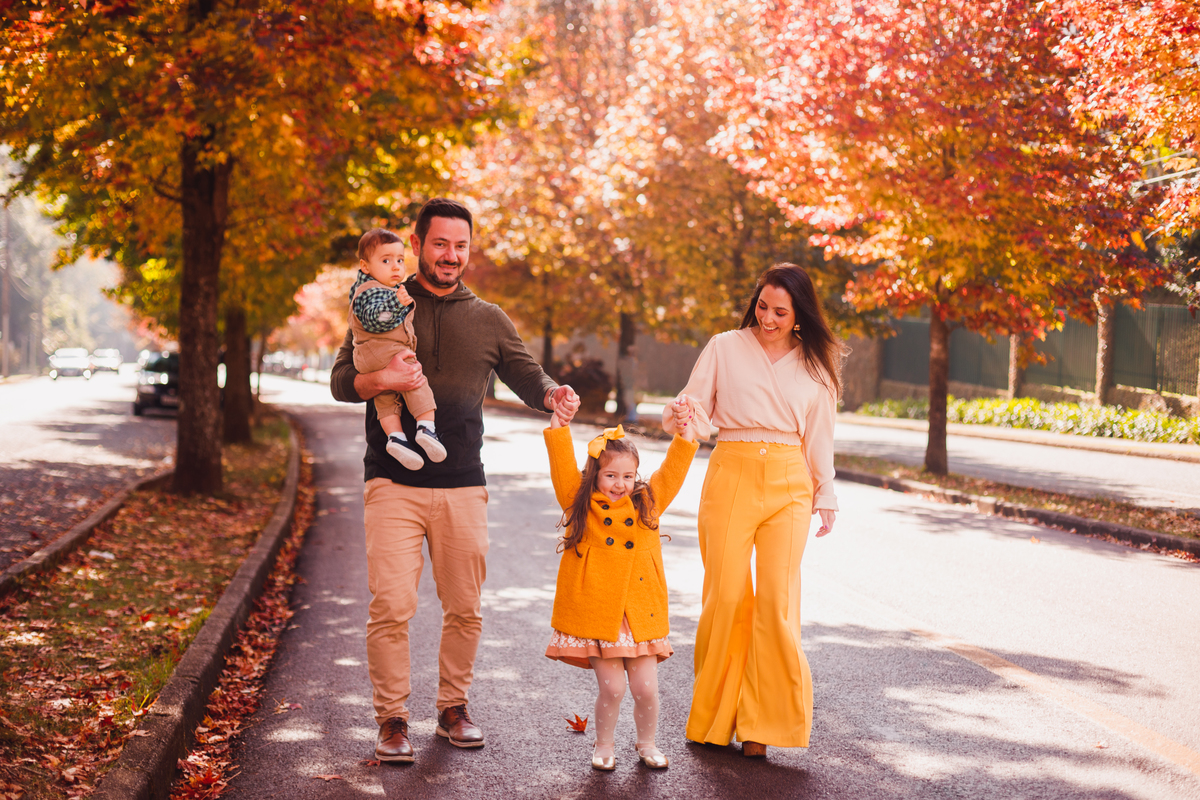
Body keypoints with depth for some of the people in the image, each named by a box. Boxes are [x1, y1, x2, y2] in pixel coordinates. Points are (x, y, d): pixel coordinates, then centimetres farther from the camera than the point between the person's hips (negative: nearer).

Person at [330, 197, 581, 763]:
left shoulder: (488, 320, 14)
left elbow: (527, 378, 15)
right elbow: (341, 381, 4)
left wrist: (553, 395, -9)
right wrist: (382, 379, -18)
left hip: (462, 487, 3)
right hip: (393, 485, -2)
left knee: (465, 609, 6)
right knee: (390, 606, -10)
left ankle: (453, 707, 23)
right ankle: (392, 719, 3)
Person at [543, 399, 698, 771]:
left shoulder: (648, 503, 9)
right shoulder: (581, 504, 2)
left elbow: (674, 469, 7)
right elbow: (562, 464, -4)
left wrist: (684, 430, -4)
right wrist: (559, 421, -10)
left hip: (640, 614, 2)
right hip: (595, 615, -2)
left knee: (646, 688, 4)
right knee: (611, 687, -3)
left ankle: (646, 743, 29)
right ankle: (603, 745, 21)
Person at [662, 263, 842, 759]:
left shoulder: (815, 364, 13)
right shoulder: (725, 348, 8)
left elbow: (819, 438, 18)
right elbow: (695, 411, 8)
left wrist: (825, 496, 17)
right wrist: (681, 418, -14)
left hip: (789, 483, 1)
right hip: (731, 476, -1)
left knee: (777, 599, -7)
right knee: (727, 595, -7)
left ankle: (760, 723, 1)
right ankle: (714, 719, 6)